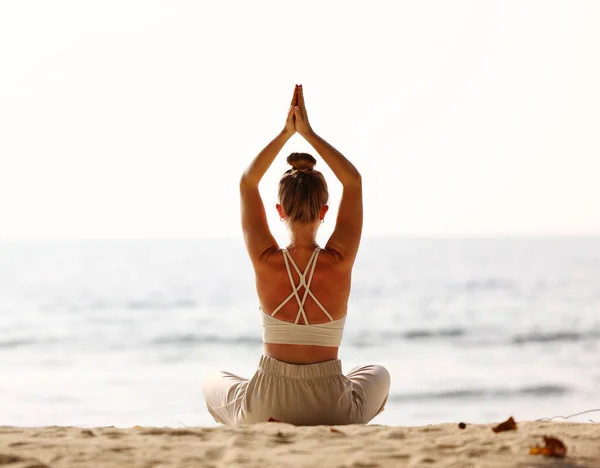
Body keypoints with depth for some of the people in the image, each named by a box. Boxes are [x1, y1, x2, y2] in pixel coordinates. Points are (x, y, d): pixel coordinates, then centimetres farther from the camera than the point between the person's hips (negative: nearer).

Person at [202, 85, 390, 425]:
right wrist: (308, 132, -4)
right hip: (332, 410, 0)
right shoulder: (340, 262, -13)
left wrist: (286, 133, 1)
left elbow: (247, 183, 1)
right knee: (379, 375, 36)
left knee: (213, 384, 35)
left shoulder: (266, 262, -12)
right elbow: (354, 181, -3)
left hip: (266, 406, 0)